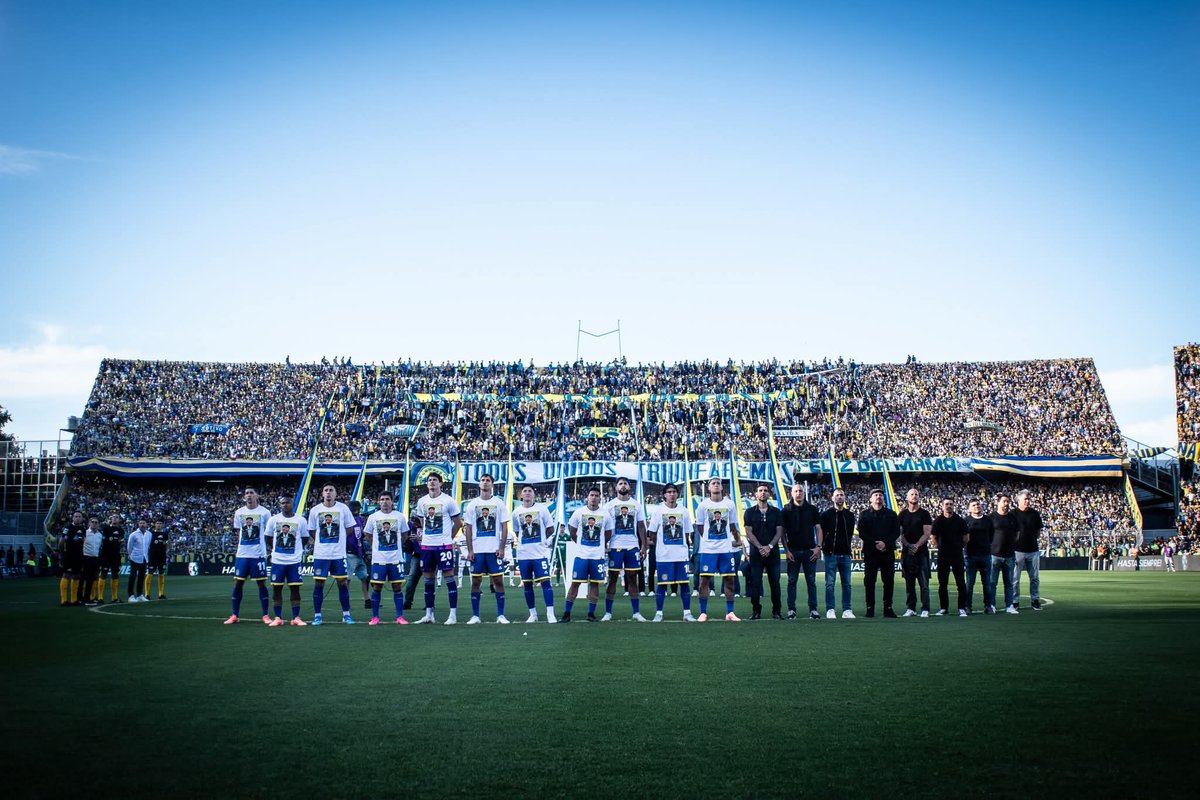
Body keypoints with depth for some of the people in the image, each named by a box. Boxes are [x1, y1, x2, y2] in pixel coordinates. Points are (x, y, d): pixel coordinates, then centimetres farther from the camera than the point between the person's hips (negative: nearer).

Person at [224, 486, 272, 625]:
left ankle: (265, 615, 8)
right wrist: (239, 547, 8)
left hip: (259, 554, -3)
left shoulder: (265, 512, -3)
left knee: (261, 583, 1)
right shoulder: (239, 512, 7)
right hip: (242, 554, 3)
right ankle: (235, 615, 12)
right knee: (238, 583, 4)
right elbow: (239, 533, 16)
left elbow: (269, 533, 5)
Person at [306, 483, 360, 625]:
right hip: (320, 554, 0)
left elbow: (350, 529, 7)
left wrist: (338, 539, 3)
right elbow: (311, 531, 11)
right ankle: (317, 615, 11)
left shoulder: (343, 508, -1)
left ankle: (346, 614, 11)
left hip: (339, 553, 0)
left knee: (343, 583, 2)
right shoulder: (315, 510, 2)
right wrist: (322, 540, 5)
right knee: (318, 583, 2)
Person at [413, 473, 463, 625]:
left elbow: (458, 523, 2)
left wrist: (448, 538, 4)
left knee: (448, 576, -5)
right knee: (428, 579, 9)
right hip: (426, 545, 5)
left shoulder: (449, 501, -5)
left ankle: (453, 614, -2)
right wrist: (426, 535, 14)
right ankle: (429, 615, 15)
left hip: (444, 545, -5)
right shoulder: (421, 502, 9)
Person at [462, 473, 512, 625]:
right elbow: (468, 528, 6)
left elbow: (504, 527, 2)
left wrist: (502, 548, -7)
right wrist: (469, 550, -2)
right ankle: (475, 616, 9)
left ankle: (500, 615, 4)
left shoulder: (499, 503, 3)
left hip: (494, 549, -1)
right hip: (477, 550, 1)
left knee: (498, 580, -1)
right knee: (476, 581, 4)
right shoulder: (472, 504, 6)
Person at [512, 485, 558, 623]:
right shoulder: (517, 512, 6)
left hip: (540, 553, -3)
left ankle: (550, 614, -7)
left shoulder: (542, 509, 0)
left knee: (545, 581, -8)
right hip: (523, 554, 3)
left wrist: (547, 540, -1)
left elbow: (550, 528, 6)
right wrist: (522, 543, 7)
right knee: (527, 584, 7)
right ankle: (533, 614, 17)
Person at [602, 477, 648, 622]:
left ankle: (637, 612, 6)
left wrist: (644, 546, 1)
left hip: (632, 546, 2)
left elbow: (641, 526, 8)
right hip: (615, 546, -2)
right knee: (612, 579, 1)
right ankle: (608, 612, 5)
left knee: (632, 579, 4)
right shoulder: (609, 505, 3)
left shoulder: (636, 505, 8)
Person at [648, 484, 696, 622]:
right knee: (661, 583, 2)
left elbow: (687, 534, 12)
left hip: (681, 554, 2)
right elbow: (652, 533, 4)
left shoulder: (683, 511, 8)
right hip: (663, 555, -2)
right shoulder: (658, 510, 1)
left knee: (685, 583, 2)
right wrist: (658, 545, 3)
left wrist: (687, 547, 6)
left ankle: (687, 613, 8)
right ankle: (658, 613, 10)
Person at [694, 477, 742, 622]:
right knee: (705, 579, -2)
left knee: (729, 579, 3)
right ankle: (703, 613, 4)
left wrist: (737, 540, 10)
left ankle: (730, 612, 10)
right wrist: (708, 539, 6)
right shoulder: (703, 505, -1)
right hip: (708, 549, -2)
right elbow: (699, 527, 7)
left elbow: (732, 525, 12)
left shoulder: (729, 504, 3)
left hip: (726, 548, 2)